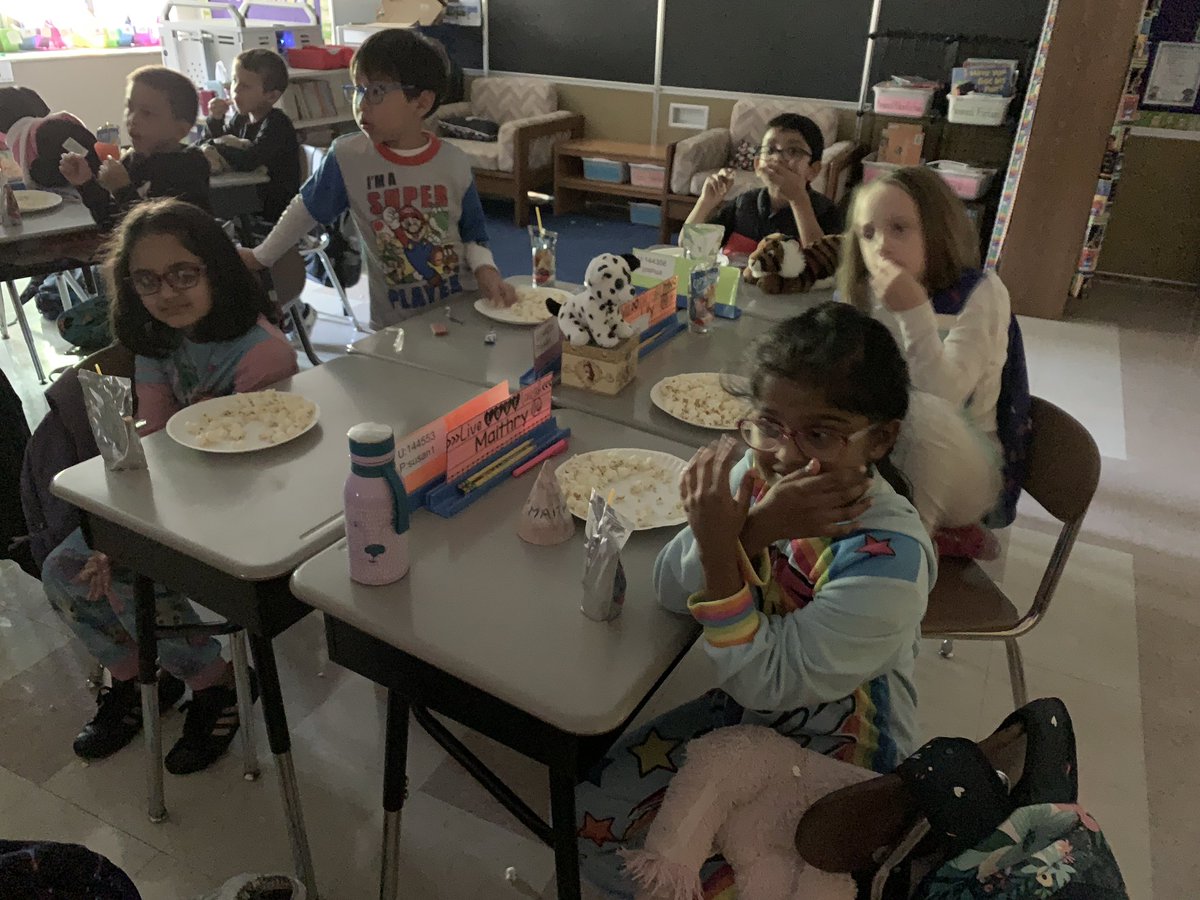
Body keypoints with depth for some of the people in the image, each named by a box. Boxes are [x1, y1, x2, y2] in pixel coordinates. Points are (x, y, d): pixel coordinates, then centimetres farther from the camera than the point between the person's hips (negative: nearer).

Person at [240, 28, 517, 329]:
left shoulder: (455, 163, -8)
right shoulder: (345, 157, -9)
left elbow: (472, 235, 3)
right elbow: (305, 211, 6)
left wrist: (485, 270, -16)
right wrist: (260, 257, 15)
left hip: (462, 310, 1)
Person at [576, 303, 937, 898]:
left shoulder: (887, 557, -32)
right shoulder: (758, 475, -16)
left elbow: (766, 681, -28)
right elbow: (670, 591, -17)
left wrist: (720, 545, -39)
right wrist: (756, 528, -35)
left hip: (836, 758, -5)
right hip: (743, 712, 5)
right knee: (592, 822, 1)